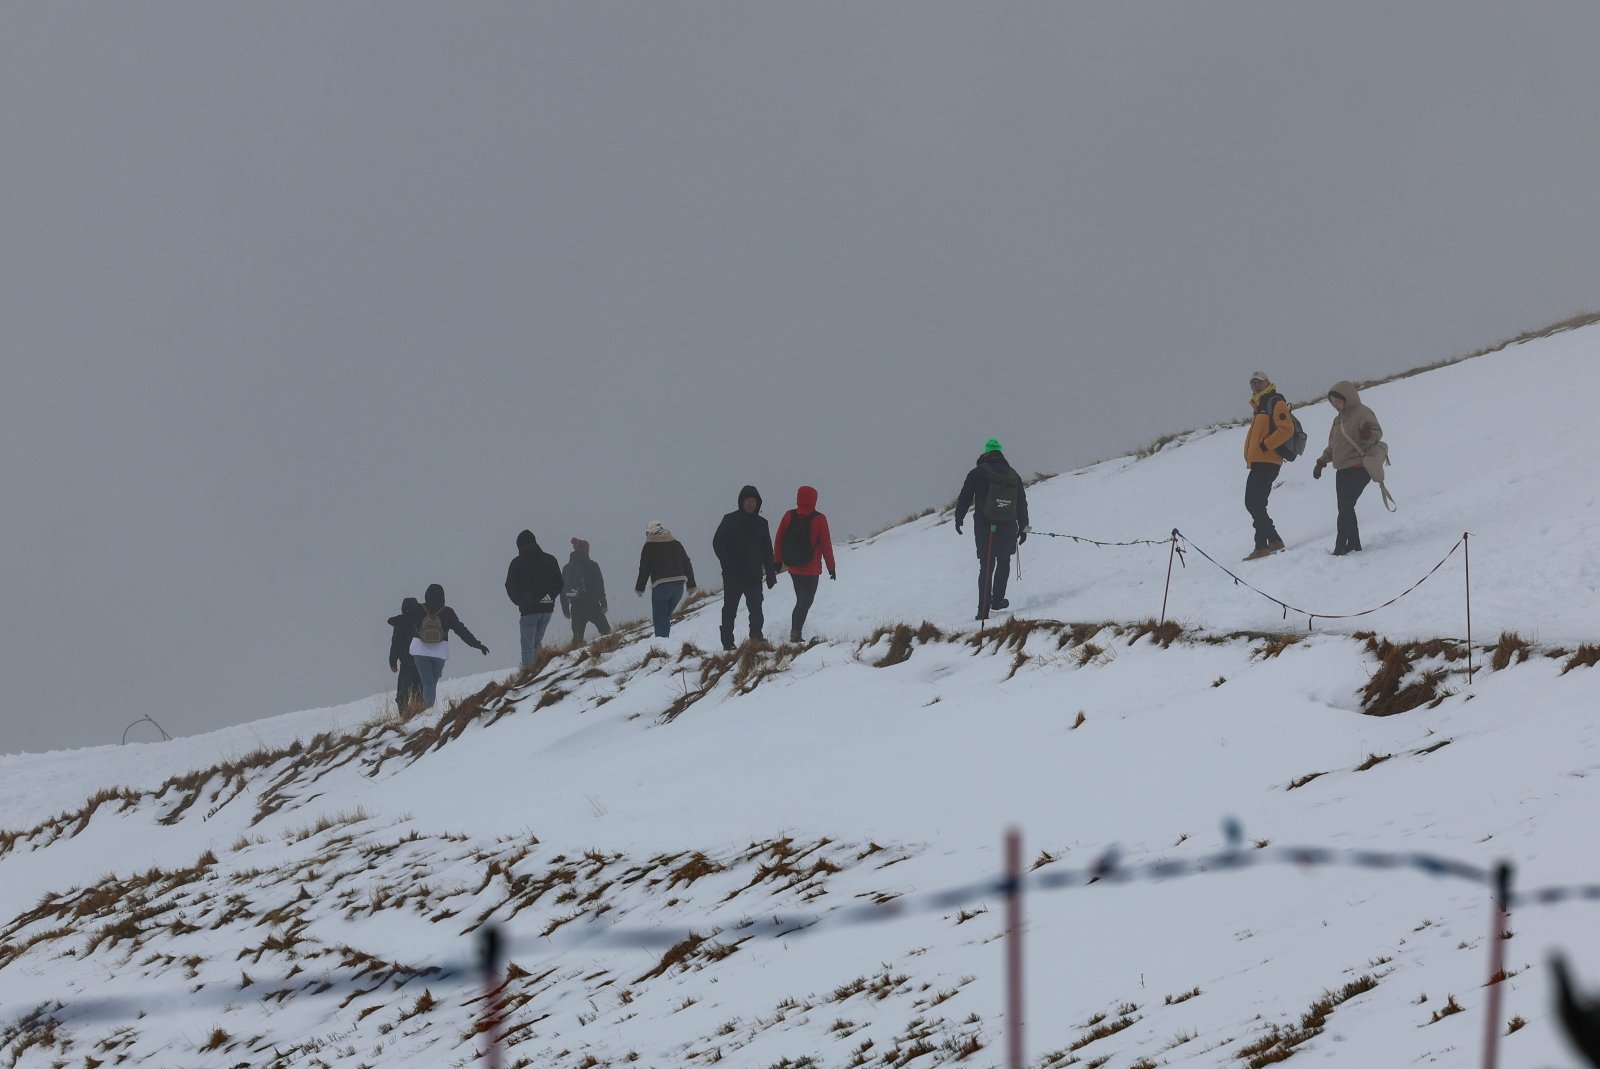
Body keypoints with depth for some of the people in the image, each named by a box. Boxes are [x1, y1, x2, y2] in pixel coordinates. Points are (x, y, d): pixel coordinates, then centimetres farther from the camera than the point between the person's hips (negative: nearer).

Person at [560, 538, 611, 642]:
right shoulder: (592, 566, -4)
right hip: (592, 605, -3)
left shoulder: (567, 568, 8)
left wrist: (565, 610, 17)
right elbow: (600, 586, -5)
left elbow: (562, 590, 11)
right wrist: (603, 604, 0)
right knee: (605, 630, 6)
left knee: (577, 634, 6)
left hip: (576, 607, 3)